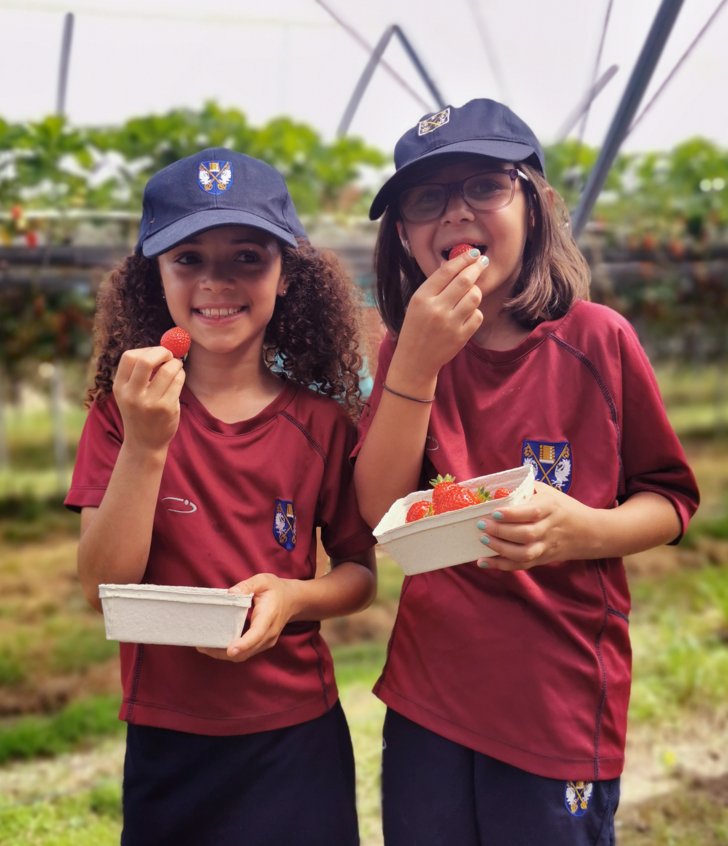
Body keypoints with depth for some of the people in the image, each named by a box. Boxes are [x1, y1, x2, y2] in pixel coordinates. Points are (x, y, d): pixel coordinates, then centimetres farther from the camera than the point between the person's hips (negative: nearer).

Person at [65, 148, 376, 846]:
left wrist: (292, 596, -18)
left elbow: (359, 572, 3)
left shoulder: (321, 421, -5)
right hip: (166, 741, 0)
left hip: (296, 735, 1)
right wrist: (145, 444, -23)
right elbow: (103, 588, -11)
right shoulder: (121, 411, -5)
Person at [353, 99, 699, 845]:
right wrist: (416, 360, -20)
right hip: (427, 699, 3)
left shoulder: (597, 340, -8)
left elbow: (669, 500, -1)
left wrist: (582, 531, -21)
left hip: (560, 708, -2)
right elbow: (379, 510, -9)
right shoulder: (408, 349, 1)